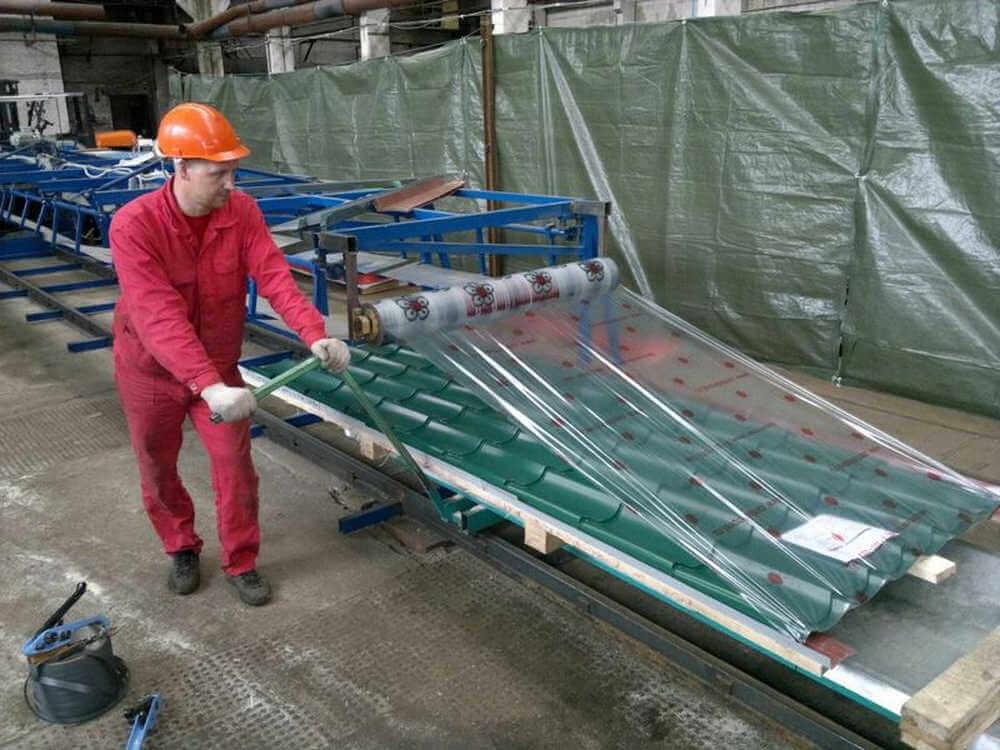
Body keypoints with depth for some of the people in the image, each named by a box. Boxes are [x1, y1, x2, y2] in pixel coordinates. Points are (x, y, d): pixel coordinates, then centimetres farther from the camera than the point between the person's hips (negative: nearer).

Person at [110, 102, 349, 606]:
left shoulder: (242, 211, -16)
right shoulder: (133, 225, -29)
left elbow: (274, 275, -24)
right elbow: (159, 318, -38)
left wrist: (315, 334, -41)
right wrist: (210, 388, -47)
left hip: (218, 367, 2)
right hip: (151, 372, -2)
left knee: (235, 465, 2)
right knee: (157, 469, 15)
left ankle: (241, 563, 23)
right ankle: (181, 550, 41)